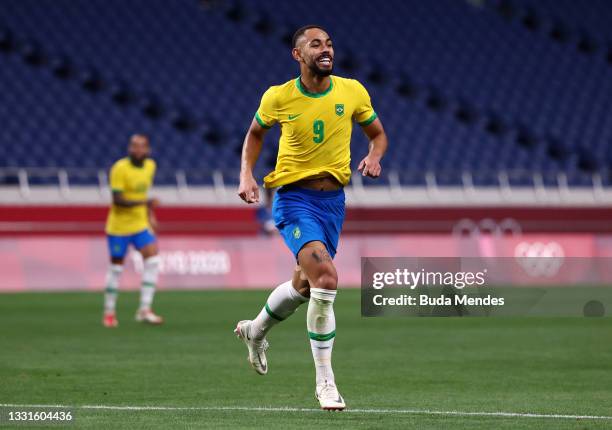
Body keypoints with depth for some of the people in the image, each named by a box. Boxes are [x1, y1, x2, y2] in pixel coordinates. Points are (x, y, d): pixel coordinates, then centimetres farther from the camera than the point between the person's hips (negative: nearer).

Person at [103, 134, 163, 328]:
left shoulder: (150, 166, 3)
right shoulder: (120, 168, -17)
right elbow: (117, 200, -23)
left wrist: (150, 215, 13)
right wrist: (145, 203, -31)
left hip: (140, 223, 5)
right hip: (119, 225, -5)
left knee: (152, 258, -11)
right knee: (116, 267, 3)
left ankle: (144, 310, -8)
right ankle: (109, 313, 18)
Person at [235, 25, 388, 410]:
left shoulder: (352, 92, -2)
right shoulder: (278, 97, -6)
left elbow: (378, 133, 13)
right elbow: (256, 132, 13)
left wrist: (375, 156, -9)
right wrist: (247, 175, -1)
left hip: (333, 200, 4)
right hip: (293, 198, -4)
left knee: (305, 284, 19)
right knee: (326, 277, -23)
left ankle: (256, 330, 51)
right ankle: (325, 382, -14)